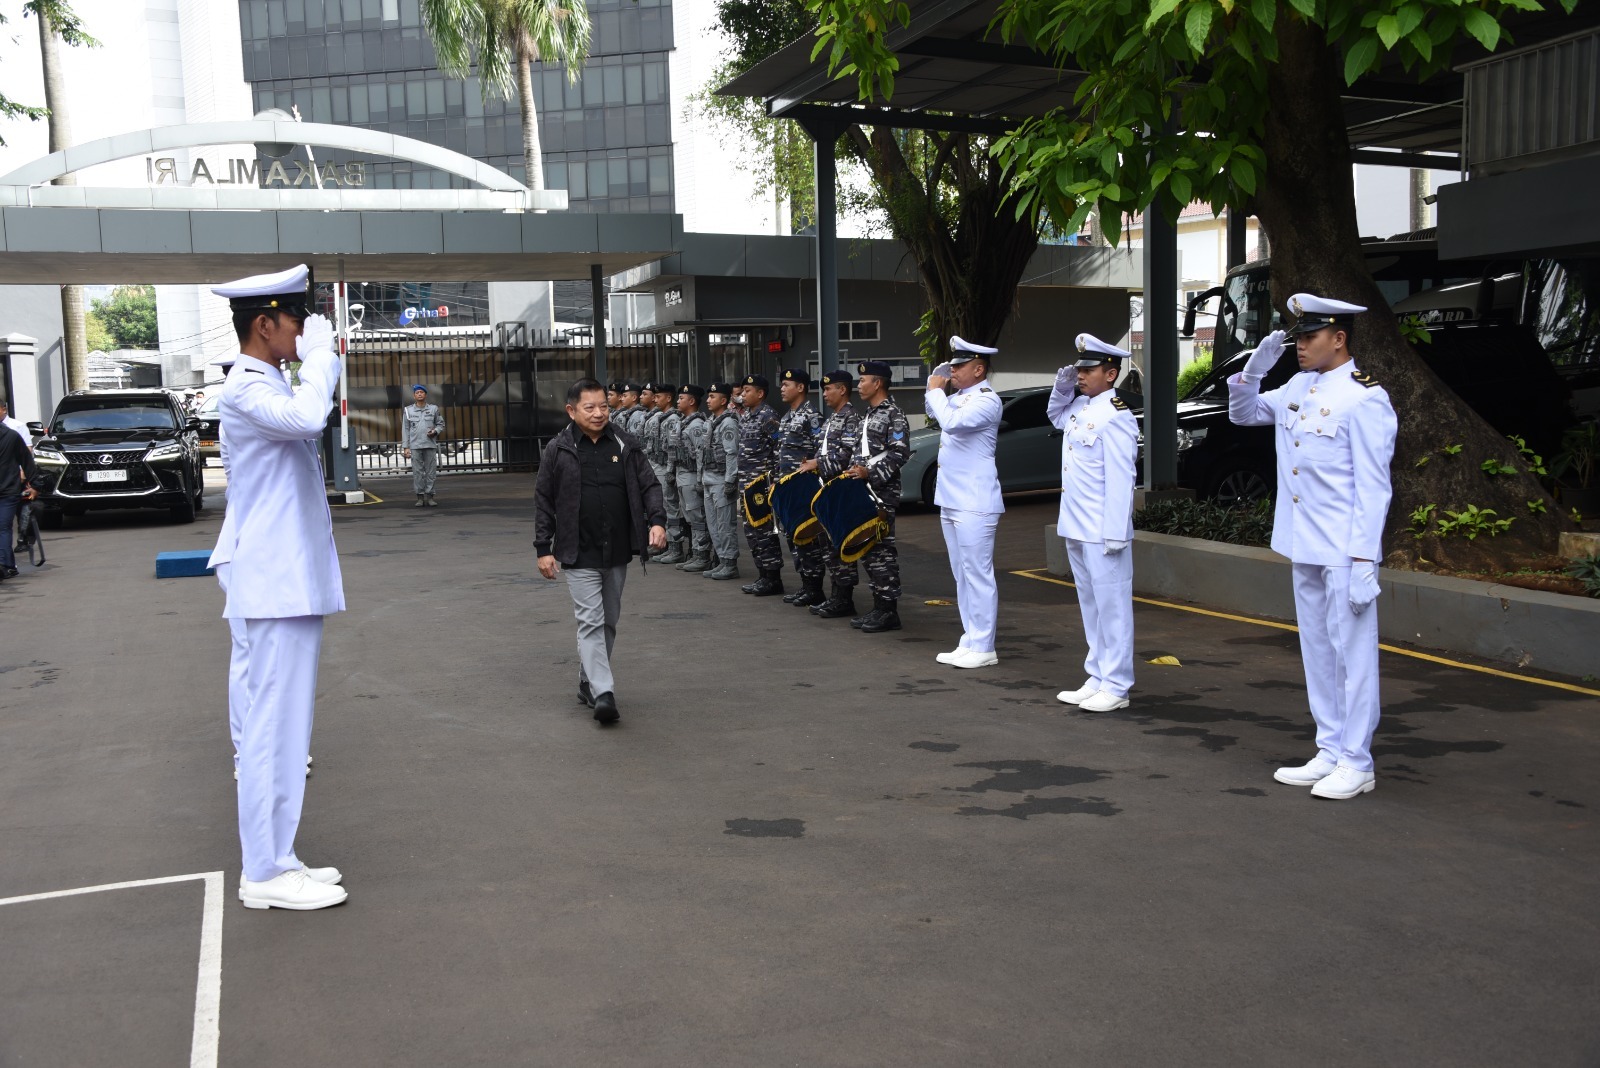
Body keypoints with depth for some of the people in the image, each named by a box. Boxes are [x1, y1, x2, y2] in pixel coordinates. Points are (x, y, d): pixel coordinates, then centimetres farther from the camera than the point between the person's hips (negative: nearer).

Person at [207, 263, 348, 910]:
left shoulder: (273, 384, 17)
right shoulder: (245, 387, -12)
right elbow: (306, 418, -32)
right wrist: (319, 353, -20)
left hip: (296, 578, 10)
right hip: (276, 582, -10)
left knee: (285, 726, 13)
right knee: (272, 726, -5)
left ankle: (276, 858, 22)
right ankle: (265, 874, 2)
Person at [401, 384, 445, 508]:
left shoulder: (433, 409, 8)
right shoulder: (408, 410, 8)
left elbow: (441, 424, 13)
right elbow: (405, 429, 7)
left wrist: (435, 431, -9)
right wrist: (406, 447, 1)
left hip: (430, 445, 0)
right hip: (415, 446, 0)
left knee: (431, 471, -1)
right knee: (417, 472, -1)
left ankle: (429, 496, 4)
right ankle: (420, 497, 3)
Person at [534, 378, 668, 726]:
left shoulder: (625, 445, 3)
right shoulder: (558, 450, -4)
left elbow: (649, 486, 5)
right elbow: (544, 502, 1)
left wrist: (657, 520, -13)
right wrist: (543, 548, -3)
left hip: (618, 553, 4)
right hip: (579, 554, -4)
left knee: (609, 622, 14)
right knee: (591, 621, -9)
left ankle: (588, 681, 30)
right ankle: (603, 694, -13)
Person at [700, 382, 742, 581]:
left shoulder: (728, 423, -12)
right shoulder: (711, 422, 16)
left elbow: (732, 454, -17)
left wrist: (730, 482, -21)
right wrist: (702, 478, 17)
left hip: (722, 480, -9)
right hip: (709, 480, 9)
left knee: (725, 524, -5)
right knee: (713, 524, 12)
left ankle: (730, 565, 0)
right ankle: (720, 562, 19)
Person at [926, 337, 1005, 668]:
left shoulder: (987, 401, -13)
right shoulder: (958, 398, 14)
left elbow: (952, 421, -28)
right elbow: (935, 414, 33)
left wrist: (936, 391, -12)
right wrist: (935, 388, 16)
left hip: (974, 504, -10)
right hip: (951, 501, 10)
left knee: (978, 575, -6)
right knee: (962, 575, 13)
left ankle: (982, 648, -2)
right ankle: (969, 641, 21)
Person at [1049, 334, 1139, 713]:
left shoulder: (1116, 418, -15)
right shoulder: (1078, 407, 11)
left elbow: (1121, 479, -19)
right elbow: (1055, 416, 35)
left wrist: (1115, 535, -21)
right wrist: (1062, 387, 14)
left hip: (1102, 533, -9)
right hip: (1075, 529, 9)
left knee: (1111, 606, -2)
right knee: (1090, 605, 15)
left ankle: (1116, 687, 4)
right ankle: (1097, 679, 24)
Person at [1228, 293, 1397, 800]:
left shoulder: (1364, 399, -13)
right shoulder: (1298, 388, 9)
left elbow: (1373, 488, -16)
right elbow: (1242, 413, 24)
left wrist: (1364, 562, -19)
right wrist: (1256, 367, 5)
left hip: (1345, 554, -8)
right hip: (1304, 549, 8)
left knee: (1352, 653, 0)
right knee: (1317, 653, 14)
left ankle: (1356, 763, 8)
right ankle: (1330, 753, 25)